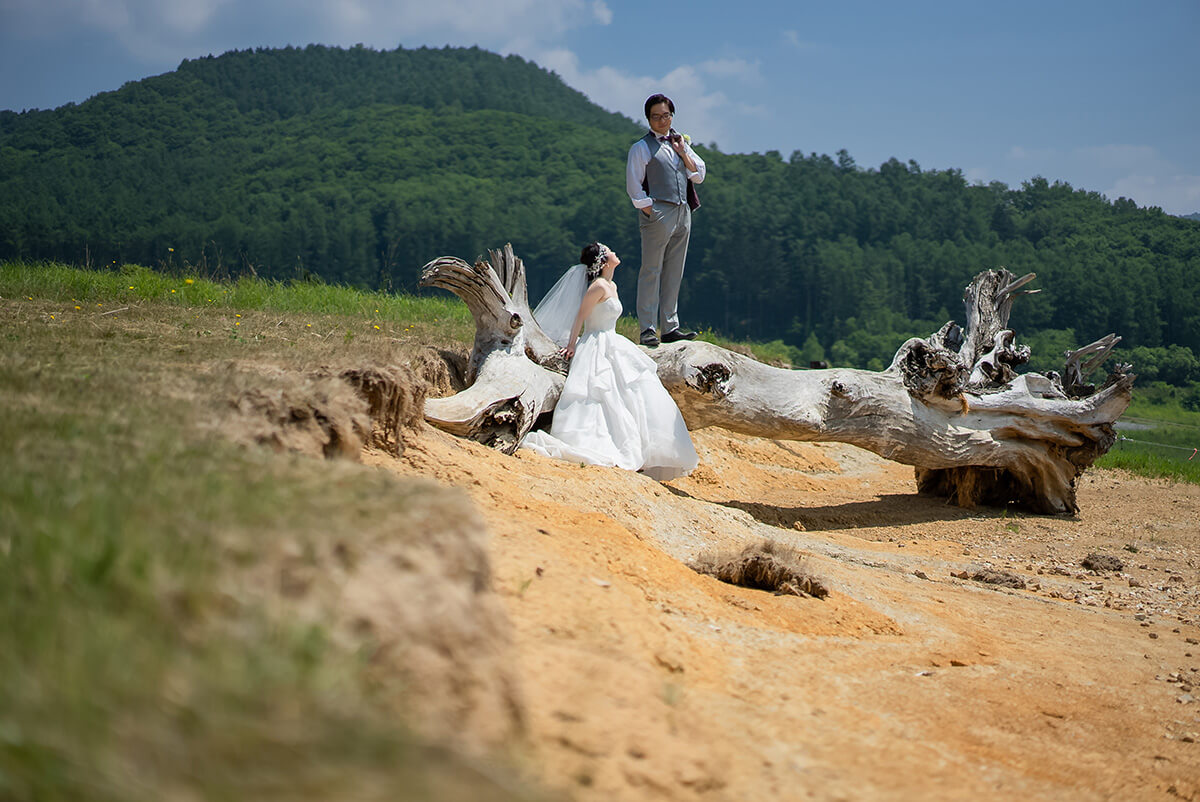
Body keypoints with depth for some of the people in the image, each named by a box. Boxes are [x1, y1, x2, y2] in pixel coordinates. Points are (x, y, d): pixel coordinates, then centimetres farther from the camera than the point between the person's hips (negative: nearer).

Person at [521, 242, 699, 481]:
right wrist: (572, 345, -10)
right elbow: (580, 315, -12)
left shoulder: (611, 287, 15)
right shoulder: (599, 287, -14)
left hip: (612, 348, 10)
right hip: (599, 349, -10)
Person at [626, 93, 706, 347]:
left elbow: (699, 175, 14)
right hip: (658, 213, -6)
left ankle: (670, 327, 11)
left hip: (683, 212, 6)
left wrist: (683, 152, 1)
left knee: (674, 273, 7)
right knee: (651, 271, -6)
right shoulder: (641, 148, 0)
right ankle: (647, 329, -5)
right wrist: (649, 212, -12)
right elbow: (633, 187, -4)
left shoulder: (681, 142, 18)